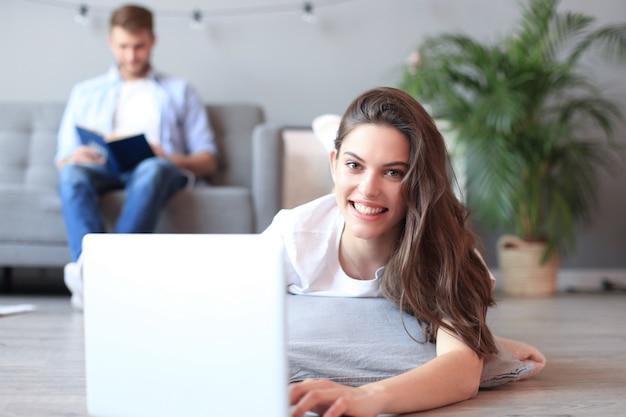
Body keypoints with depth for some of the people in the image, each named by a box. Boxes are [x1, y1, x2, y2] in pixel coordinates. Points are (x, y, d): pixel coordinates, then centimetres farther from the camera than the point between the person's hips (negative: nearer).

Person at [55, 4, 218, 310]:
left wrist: (168, 158, -10)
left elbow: (208, 161, 12)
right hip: (102, 170, 2)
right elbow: (62, 161, 18)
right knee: (72, 174, -35)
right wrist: (74, 158, -8)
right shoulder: (85, 93, 27)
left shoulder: (179, 91, 23)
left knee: (152, 169, -39)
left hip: (160, 170, -1)